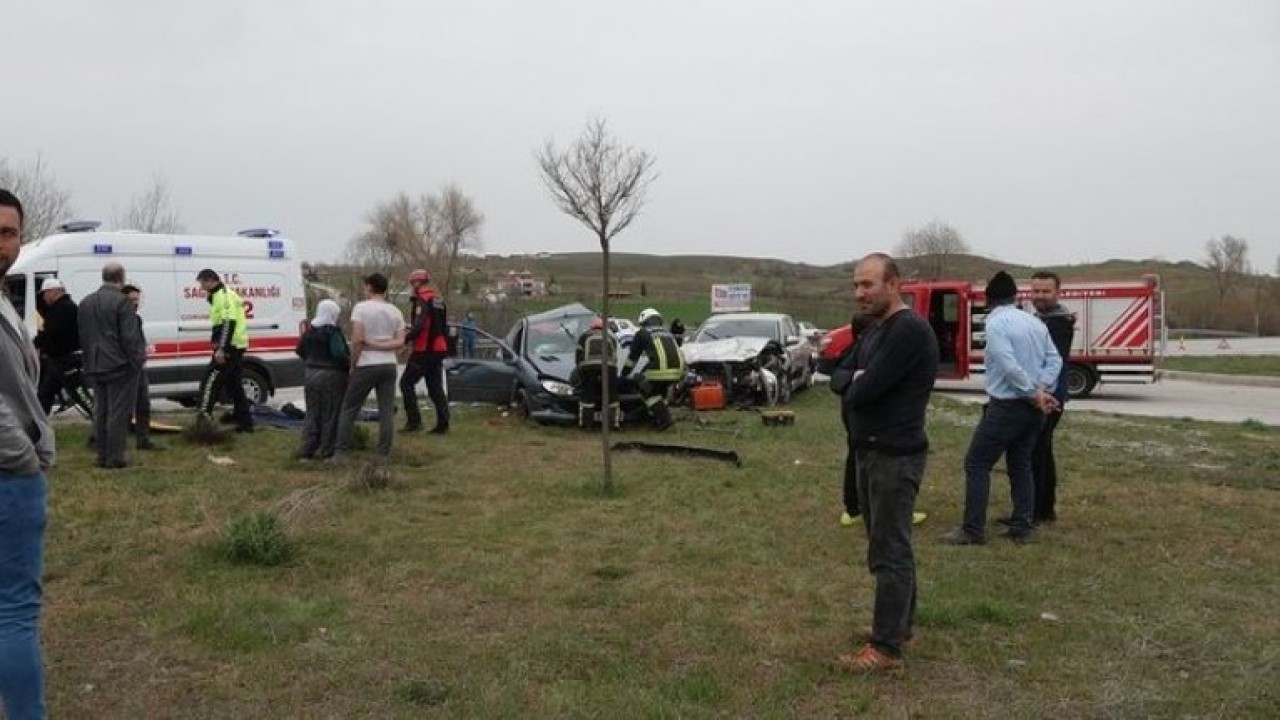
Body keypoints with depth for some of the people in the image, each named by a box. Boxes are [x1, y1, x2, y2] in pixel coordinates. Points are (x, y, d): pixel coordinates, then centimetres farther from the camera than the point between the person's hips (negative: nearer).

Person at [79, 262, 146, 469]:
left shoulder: (86, 302, 11)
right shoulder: (121, 301, -15)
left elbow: (82, 336, 16)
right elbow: (130, 337, -18)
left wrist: (90, 360, 20)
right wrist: (138, 359, -8)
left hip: (95, 366, 8)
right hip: (119, 366, -8)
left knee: (100, 411, 14)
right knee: (118, 412, -3)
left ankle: (102, 456, 18)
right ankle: (114, 458, -2)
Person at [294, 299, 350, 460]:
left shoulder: (310, 329, 6)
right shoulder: (333, 331, -16)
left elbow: (300, 350, 15)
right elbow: (339, 354, -25)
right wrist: (348, 365, -10)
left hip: (311, 375, 7)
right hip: (331, 376, -7)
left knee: (312, 414, 14)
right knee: (330, 415, 2)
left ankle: (306, 450, 14)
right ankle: (326, 451, 6)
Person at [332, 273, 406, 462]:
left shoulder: (361, 307, -7)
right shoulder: (395, 311, 8)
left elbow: (357, 340, -14)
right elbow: (400, 342, -1)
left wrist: (352, 366, -6)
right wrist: (379, 345, -7)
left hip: (366, 366, -4)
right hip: (389, 365, 4)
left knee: (349, 409, 6)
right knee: (387, 411, 5)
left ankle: (340, 453, 4)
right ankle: (384, 455, 6)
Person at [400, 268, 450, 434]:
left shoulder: (422, 300, -11)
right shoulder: (439, 301, 16)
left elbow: (419, 326, -24)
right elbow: (444, 326, 19)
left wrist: (405, 339, -17)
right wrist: (445, 348, 23)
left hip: (423, 351, -8)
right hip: (438, 350, 8)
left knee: (406, 383, 1)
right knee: (436, 388, 10)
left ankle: (414, 420, -4)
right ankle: (443, 424, 7)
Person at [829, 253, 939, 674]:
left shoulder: (909, 330, -18)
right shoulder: (873, 328, 14)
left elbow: (863, 390, -23)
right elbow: (841, 380, 14)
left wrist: (853, 386, -1)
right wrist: (855, 383, -7)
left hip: (895, 455, -10)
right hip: (869, 450, 10)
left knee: (889, 551, -5)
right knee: (888, 544, 18)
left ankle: (886, 649, 1)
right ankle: (900, 623, 31)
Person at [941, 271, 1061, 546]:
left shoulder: (996, 323, -12)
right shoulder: (1035, 322, 11)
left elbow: (1009, 366, -21)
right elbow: (1054, 360, 7)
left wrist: (1034, 395, -13)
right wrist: (1041, 389, -5)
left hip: (1006, 406, -8)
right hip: (1032, 407, 8)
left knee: (977, 464, -1)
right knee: (1021, 466, 15)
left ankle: (973, 530, -1)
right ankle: (1021, 528, 17)